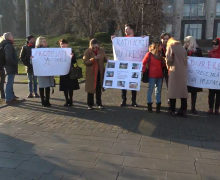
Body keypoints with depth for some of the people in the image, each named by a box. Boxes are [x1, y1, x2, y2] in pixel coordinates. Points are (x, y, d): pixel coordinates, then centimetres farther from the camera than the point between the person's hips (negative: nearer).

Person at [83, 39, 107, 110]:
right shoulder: (87, 51, -8)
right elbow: (85, 62, -14)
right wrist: (93, 59, -25)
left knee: (99, 88, 10)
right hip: (91, 73, -3)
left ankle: (99, 103, 19)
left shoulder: (101, 50, 1)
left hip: (100, 72, 3)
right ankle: (90, 104, 11)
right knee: (90, 88, 3)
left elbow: (105, 59, 9)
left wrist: (108, 61, -13)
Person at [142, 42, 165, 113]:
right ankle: (149, 105, 8)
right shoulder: (149, 54, -2)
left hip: (159, 75, 6)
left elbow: (162, 65, 16)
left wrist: (165, 61, -2)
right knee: (150, 89, 0)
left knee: (158, 90, 7)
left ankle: (158, 105, 12)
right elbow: (143, 63, -5)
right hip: (152, 75, -5)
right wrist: (144, 71, -14)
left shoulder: (160, 55, 14)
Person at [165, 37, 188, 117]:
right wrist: (184, 67, 13)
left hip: (174, 71, -4)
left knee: (173, 90, 2)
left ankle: (172, 110, 5)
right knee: (183, 90, 8)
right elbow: (185, 59, 9)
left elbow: (168, 59, -6)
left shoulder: (170, 46, 2)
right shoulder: (182, 47, 15)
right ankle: (183, 110, 10)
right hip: (183, 71, 4)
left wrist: (168, 66, 11)